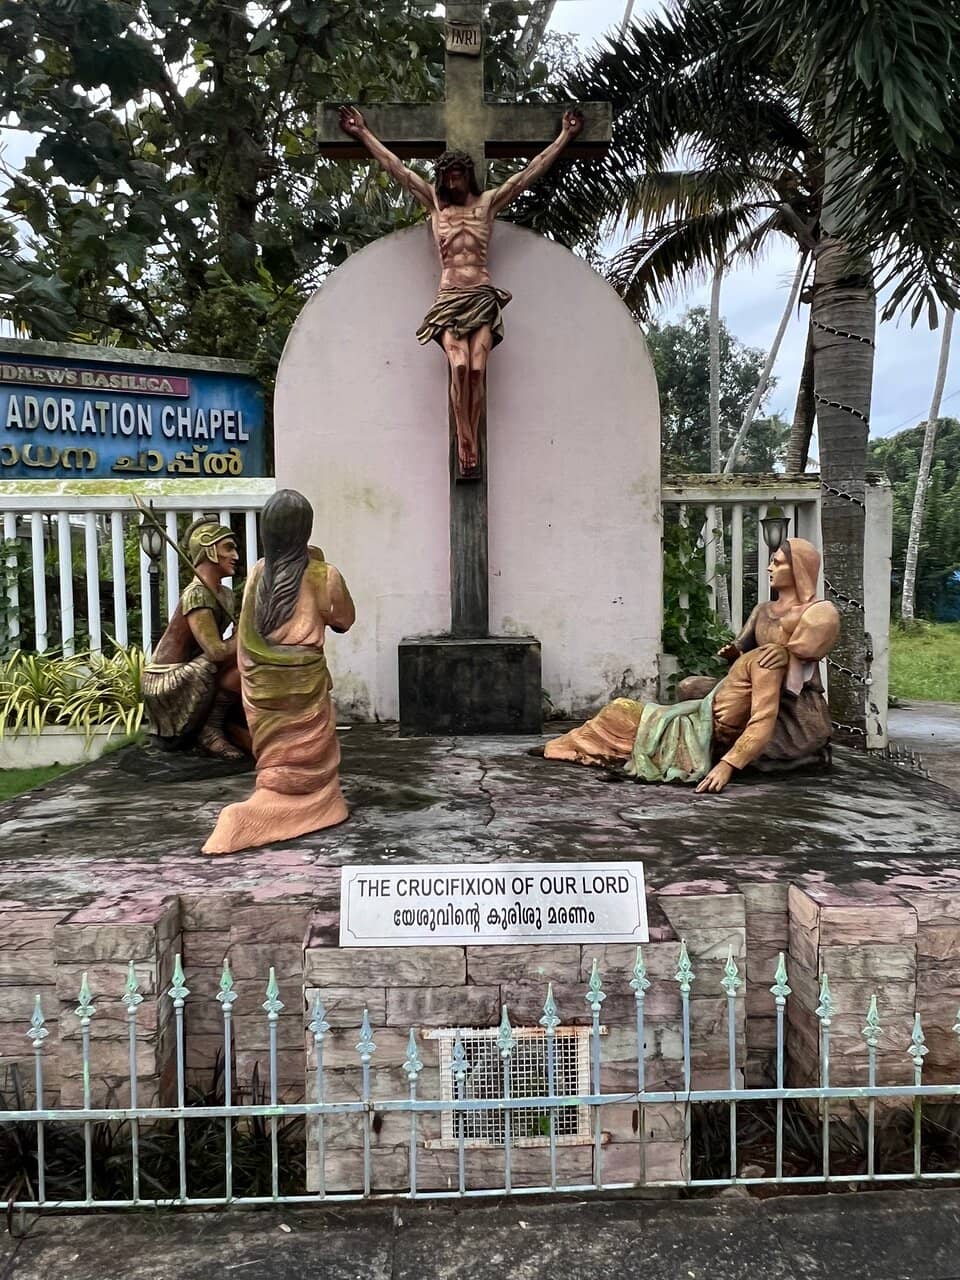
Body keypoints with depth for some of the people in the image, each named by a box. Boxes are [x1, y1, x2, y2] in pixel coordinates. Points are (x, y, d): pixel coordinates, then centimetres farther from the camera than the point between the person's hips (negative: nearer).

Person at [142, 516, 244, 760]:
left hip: (184, 677, 10)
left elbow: (217, 647, 7)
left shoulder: (225, 595, 10)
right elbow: (216, 651, -27)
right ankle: (211, 731, -9)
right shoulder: (197, 595, -19)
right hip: (166, 684, -10)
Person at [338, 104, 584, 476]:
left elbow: (530, 173, 15)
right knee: (459, 366, -23)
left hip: (483, 298, 0)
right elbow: (396, 168, 18)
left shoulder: (488, 202, 14)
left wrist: (564, 136, 16)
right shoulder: (434, 202, 15)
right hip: (449, 298, 0)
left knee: (477, 369, -17)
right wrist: (363, 134, 20)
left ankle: (470, 442, -9)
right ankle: (466, 441, -15)